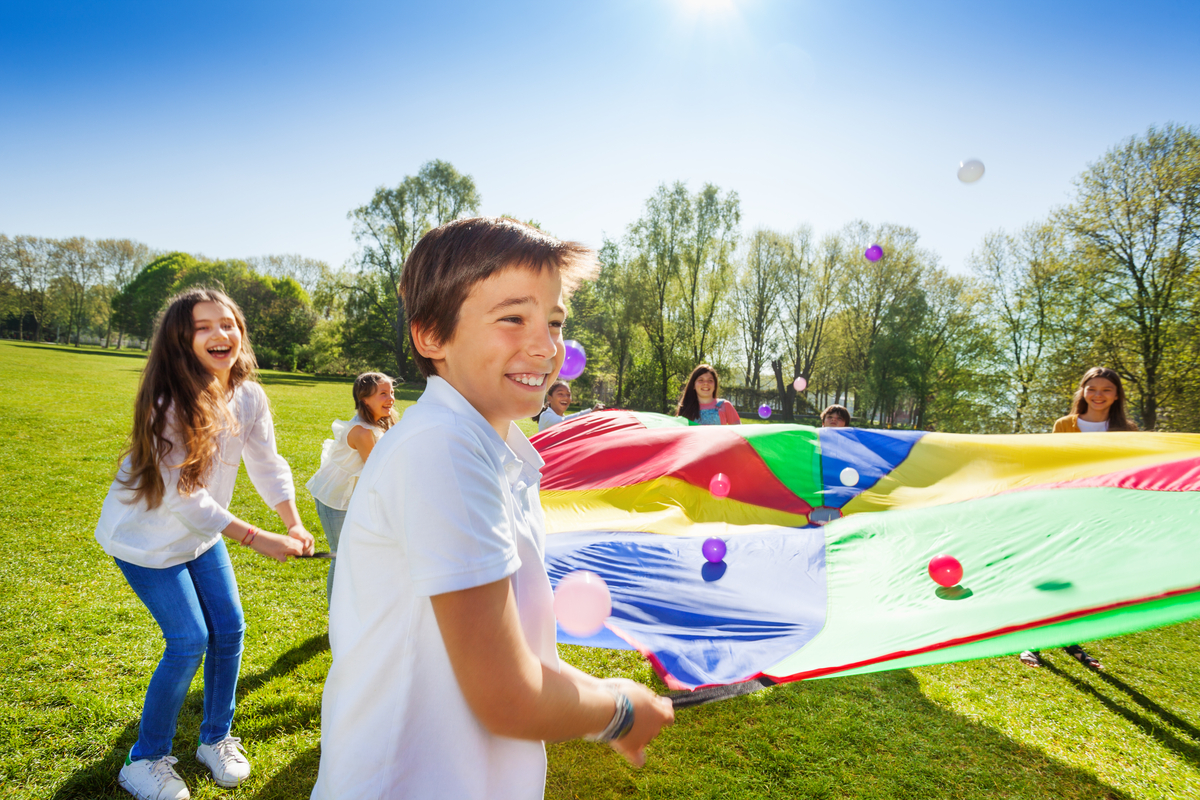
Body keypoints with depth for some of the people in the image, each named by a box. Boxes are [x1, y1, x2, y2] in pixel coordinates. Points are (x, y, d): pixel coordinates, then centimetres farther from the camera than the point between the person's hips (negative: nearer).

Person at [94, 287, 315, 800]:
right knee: (189, 641, -6)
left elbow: (268, 464, -7)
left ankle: (217, 738, 29)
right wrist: (256, 539, -30)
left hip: (201, 534, 6)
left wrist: (294, 524, -22)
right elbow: (183, 496, -29)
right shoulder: (167, 403, -28)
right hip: (147, 537, -6)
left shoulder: (249, 396, -10)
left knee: (229, 629, 6)